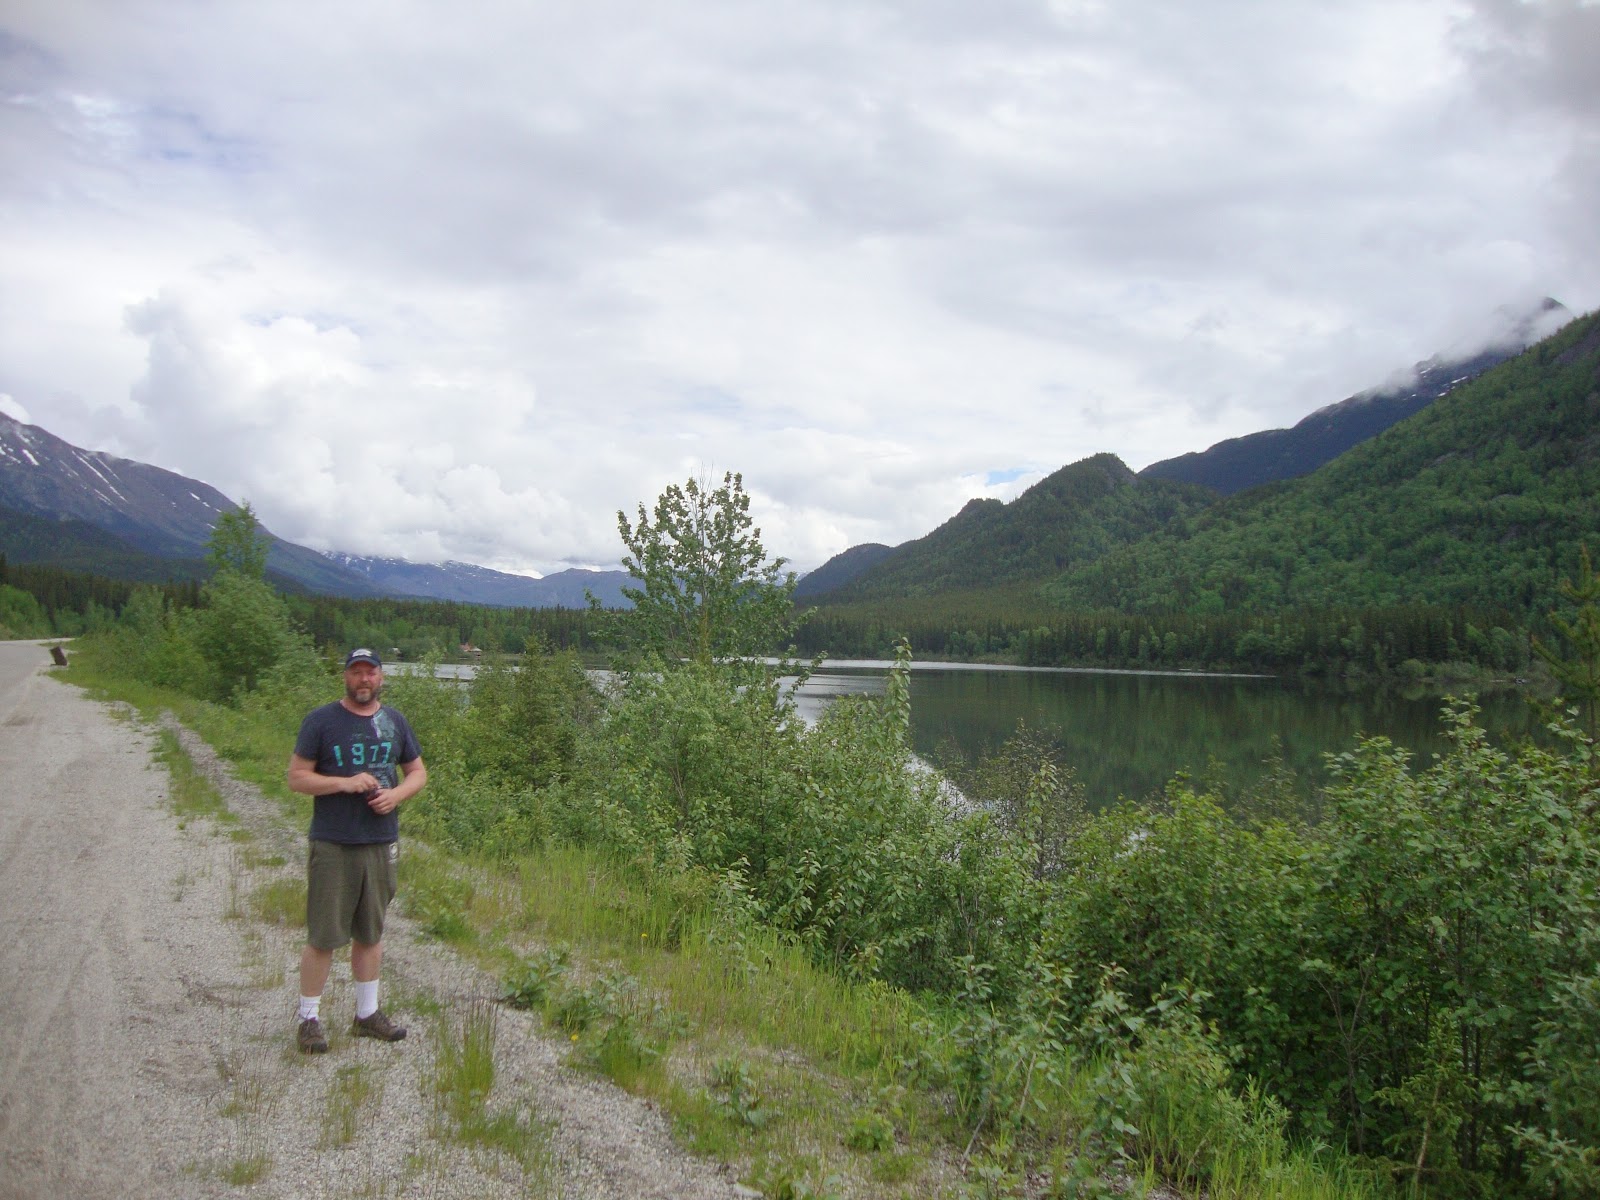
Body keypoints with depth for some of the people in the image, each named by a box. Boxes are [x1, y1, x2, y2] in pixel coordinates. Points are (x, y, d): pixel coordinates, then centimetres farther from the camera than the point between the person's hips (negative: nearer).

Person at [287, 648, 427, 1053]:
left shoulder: (394, 721, 9)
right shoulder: (321, 720, -4)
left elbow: (417, 772, 15)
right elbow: (297, 776, -5)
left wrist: (397, 793, -6)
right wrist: (344, 783, -19)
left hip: (381, 844, 4)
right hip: (332, 846, -4)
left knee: (370, 933, 14)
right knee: (323, 938, -2)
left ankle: (368, 1013, 26)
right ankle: (308, 1018, 12)